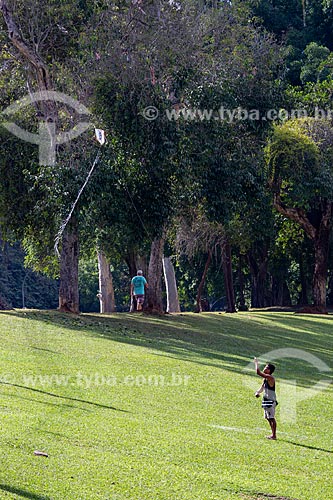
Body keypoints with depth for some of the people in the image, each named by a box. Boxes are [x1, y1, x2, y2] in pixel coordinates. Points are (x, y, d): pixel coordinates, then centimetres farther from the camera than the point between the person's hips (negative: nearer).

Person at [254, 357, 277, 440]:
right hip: (266, 400, 10)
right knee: (268, 418, 16)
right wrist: (257, 392, -1)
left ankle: (274, 435, -4)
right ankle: (273, 434, 24)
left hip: (271, 401, -10)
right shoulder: (265, 378, 12)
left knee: (271, 418, -7)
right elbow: (262, 388, 20)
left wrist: (256, 363, -13)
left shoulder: (270, 377, -18)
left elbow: (258, 372, -26)